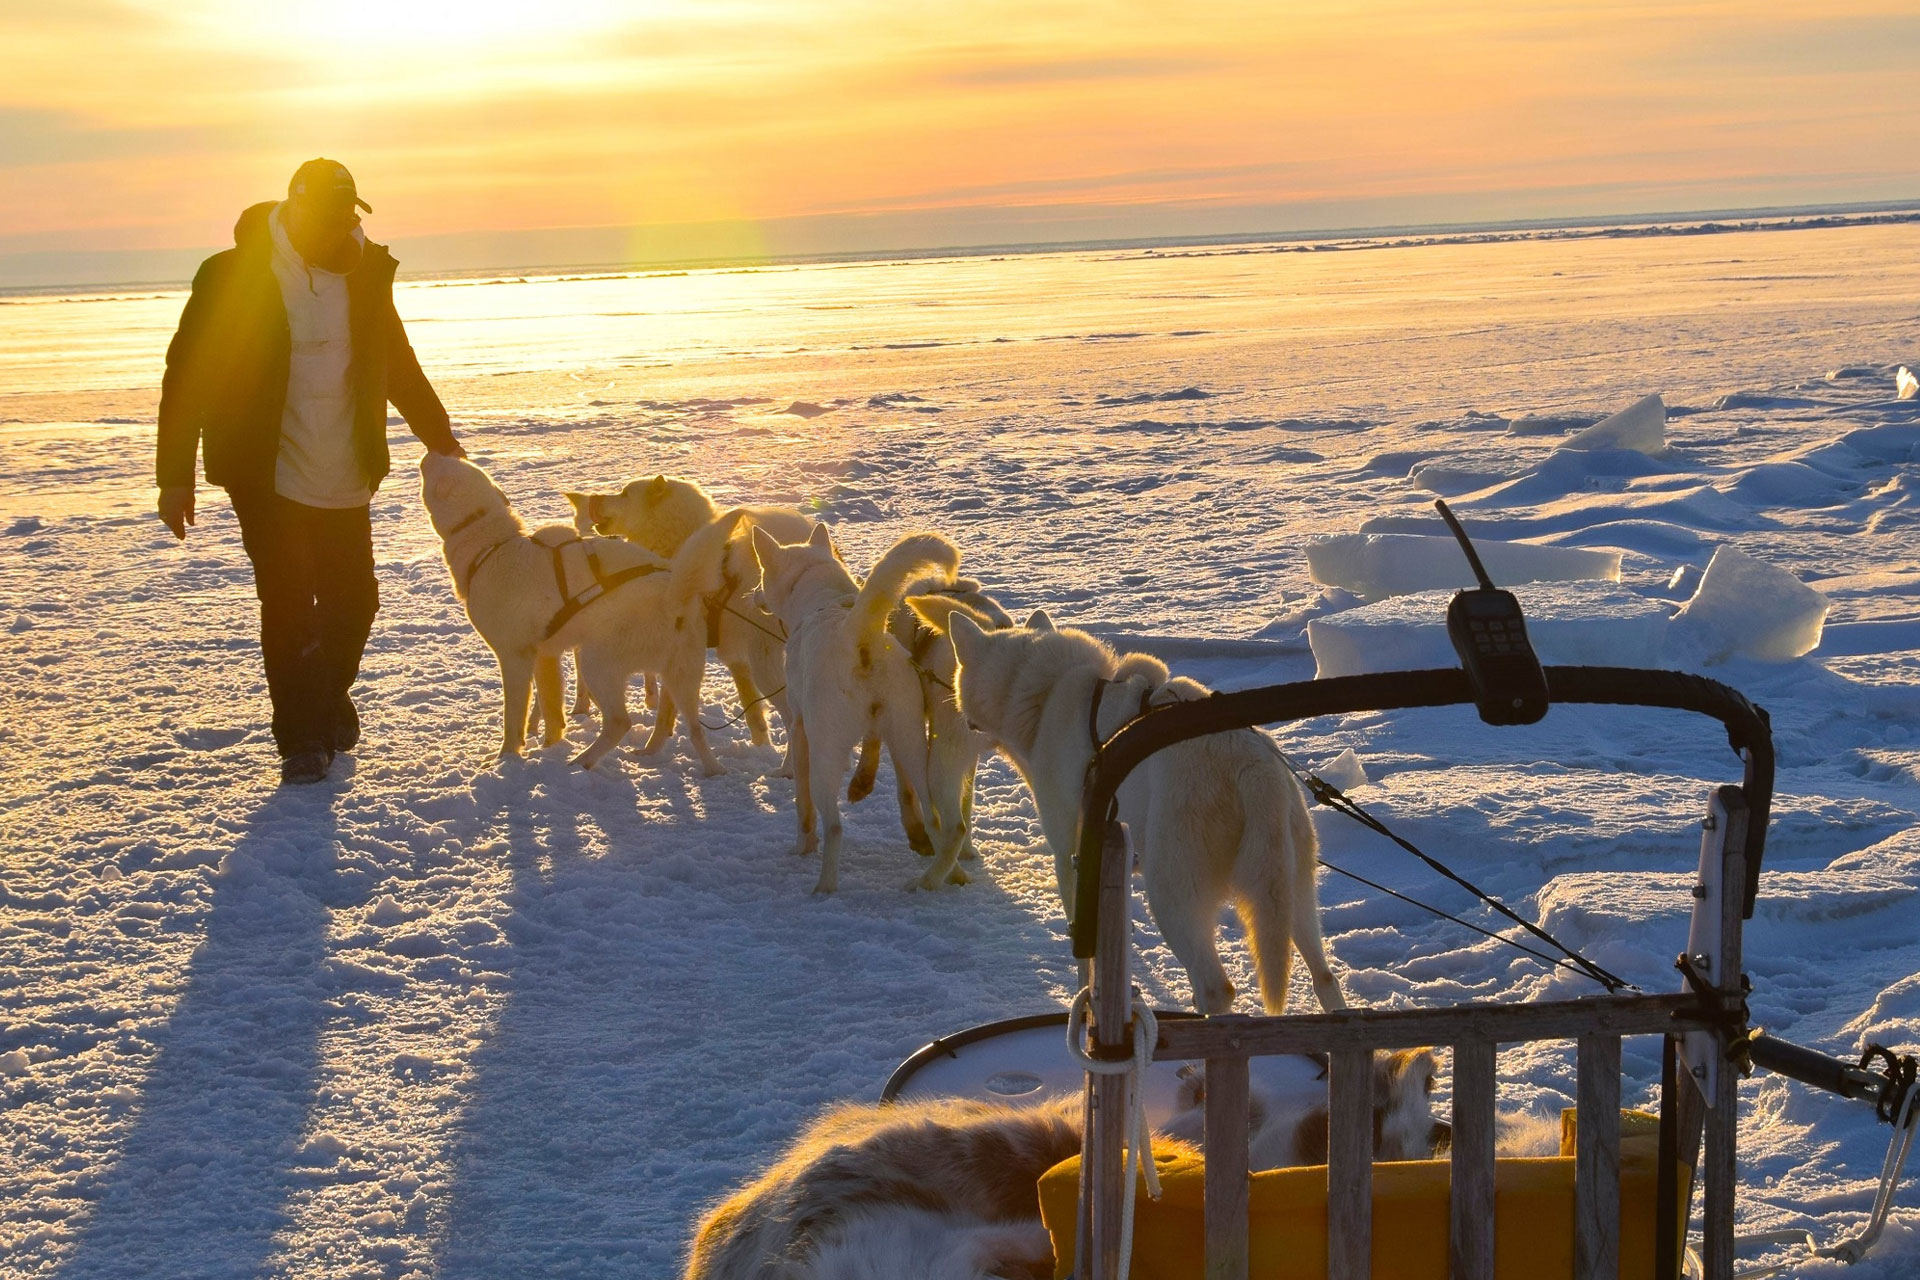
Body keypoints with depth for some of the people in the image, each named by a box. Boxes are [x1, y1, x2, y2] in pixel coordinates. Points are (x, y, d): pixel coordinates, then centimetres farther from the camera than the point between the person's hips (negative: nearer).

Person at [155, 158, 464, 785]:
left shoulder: (364, 274, 4)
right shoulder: (233, 276, -10)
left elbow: (397, 363, 19)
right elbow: (187, 375, -7)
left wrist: (439, 436, 21)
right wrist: (175, 475, -9)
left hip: (344, 480, 4)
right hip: (269, 477, -4)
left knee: (353, 600, 8)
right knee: (289, 604, -6)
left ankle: (331, 700, 34)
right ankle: (302, 739, 6)